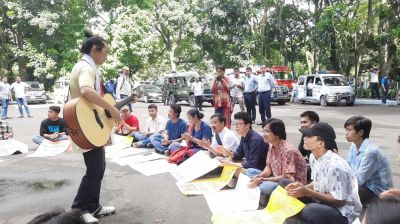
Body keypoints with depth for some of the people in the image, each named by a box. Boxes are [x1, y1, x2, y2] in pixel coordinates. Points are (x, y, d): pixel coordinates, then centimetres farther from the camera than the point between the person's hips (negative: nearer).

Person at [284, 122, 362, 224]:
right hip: (326, 203, 8)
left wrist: (307, 192, -25)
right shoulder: (313, 157, -1)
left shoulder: (335, 165, -27)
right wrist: (302, 187, -8)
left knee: (310, 211, -34)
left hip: (345, 212, -8)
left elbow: (339, 201, -22)